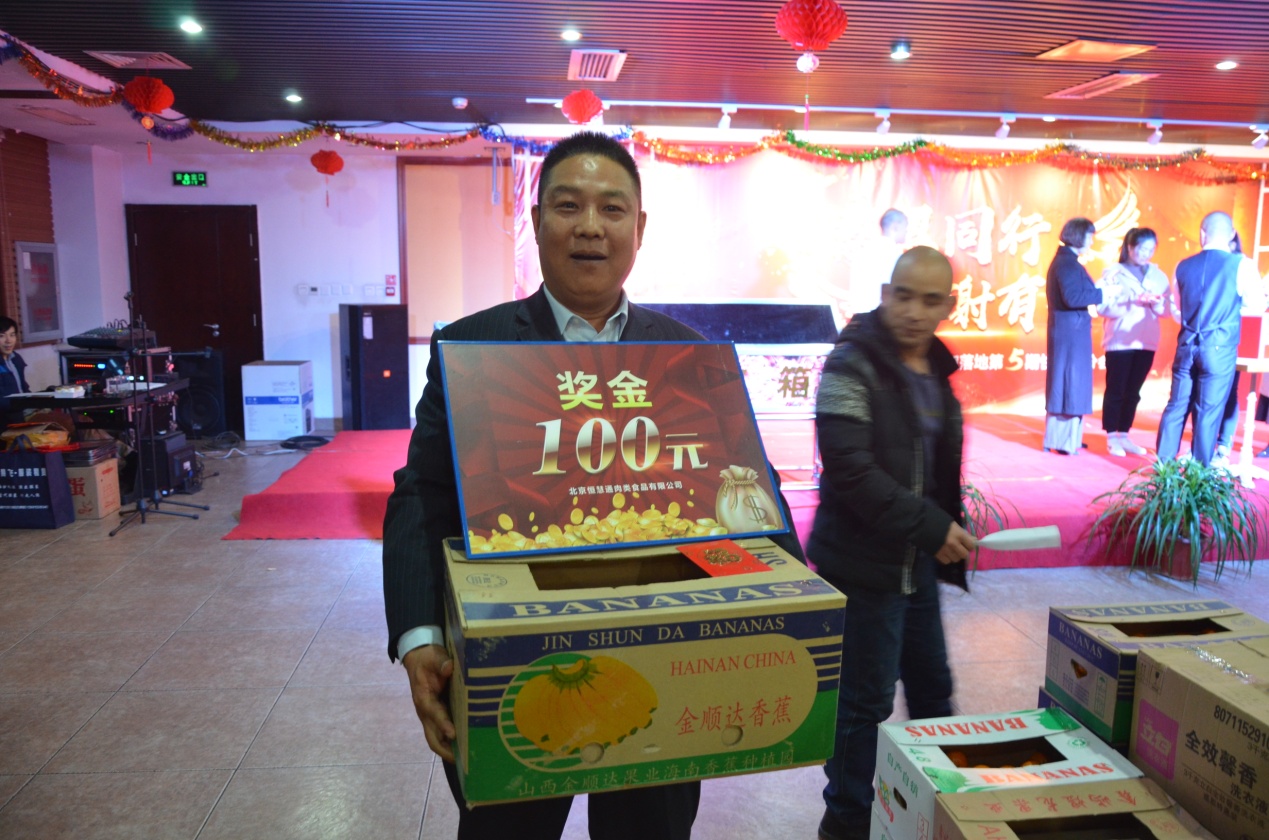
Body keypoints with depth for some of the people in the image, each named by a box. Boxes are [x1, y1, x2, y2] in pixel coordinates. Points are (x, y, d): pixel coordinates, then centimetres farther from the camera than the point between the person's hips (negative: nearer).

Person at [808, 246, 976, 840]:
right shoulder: (851, 366, -15)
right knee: (867, 702, 4)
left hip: (918, 562, 8)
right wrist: (932, 526, -20)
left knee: (933, 687, 19)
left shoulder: (935, 368, 9)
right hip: (863, 564, -8)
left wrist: (948, 534, 10)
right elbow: (850, 469, -23)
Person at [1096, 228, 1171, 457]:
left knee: (1133, 392, 8)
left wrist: (1156, 303, -16)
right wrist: (1131, 302, -24)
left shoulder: (1158, 276, 10)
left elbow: (1165, 309, 5)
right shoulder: (1113, 273, -3)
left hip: (1146, 342, 4)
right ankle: (1112, 438, 5)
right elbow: (1103, 307, -13)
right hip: (1119, 341, -4)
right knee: (1115, 391, -1)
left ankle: (1124, 436, 16)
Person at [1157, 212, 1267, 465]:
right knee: (1209, 411, 2)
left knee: (1176, 405, 9)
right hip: (1219, 348, -3)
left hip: (1187, 345, 3)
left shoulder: (1183, 266, 5)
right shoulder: (1241, 265, -6)